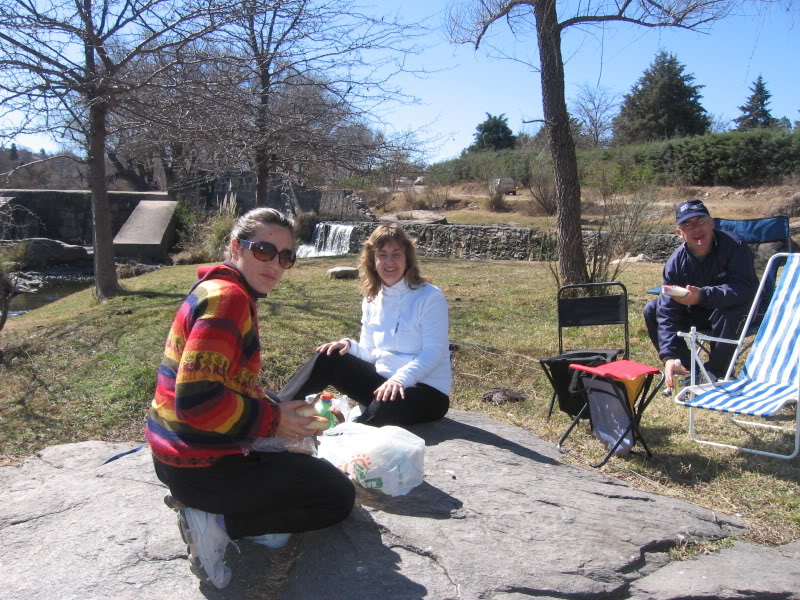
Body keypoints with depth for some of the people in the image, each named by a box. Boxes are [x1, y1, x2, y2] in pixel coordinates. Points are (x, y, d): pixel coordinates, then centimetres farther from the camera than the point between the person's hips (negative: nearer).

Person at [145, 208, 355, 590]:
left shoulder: (223, 290, 10)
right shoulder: (228, 296, -21)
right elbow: (196, 398, -29)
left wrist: (280, 410, 6)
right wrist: (273, 419, -17)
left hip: (183, 450, 10)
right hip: (201, 465, -10)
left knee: (303, 457, 31)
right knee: (339, 496, 3)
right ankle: (218, 523, -3)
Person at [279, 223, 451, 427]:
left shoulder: (430, 297, -11)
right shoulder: (371, 300, 8)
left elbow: (434, 352, -18)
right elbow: (370, 353, 12)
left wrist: (401, 379, -33)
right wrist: (349, 345, -10)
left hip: (428, 390, -6)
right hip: (384, 380, 6)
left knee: (384, 407, -37)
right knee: (326, 359, -9)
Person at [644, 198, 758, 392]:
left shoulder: (734, 246, -24)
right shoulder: (676, 261, -16)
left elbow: (746, 288, -36)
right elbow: (668, 311, -20)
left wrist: (703, 295, -49)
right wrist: (670, 357, -30)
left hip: (731, 312, -4)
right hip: (697, 314, 4)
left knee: (728, 312, -38)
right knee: (652, 310, -12)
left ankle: (716, 371, -14)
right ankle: (686, 370, -4)